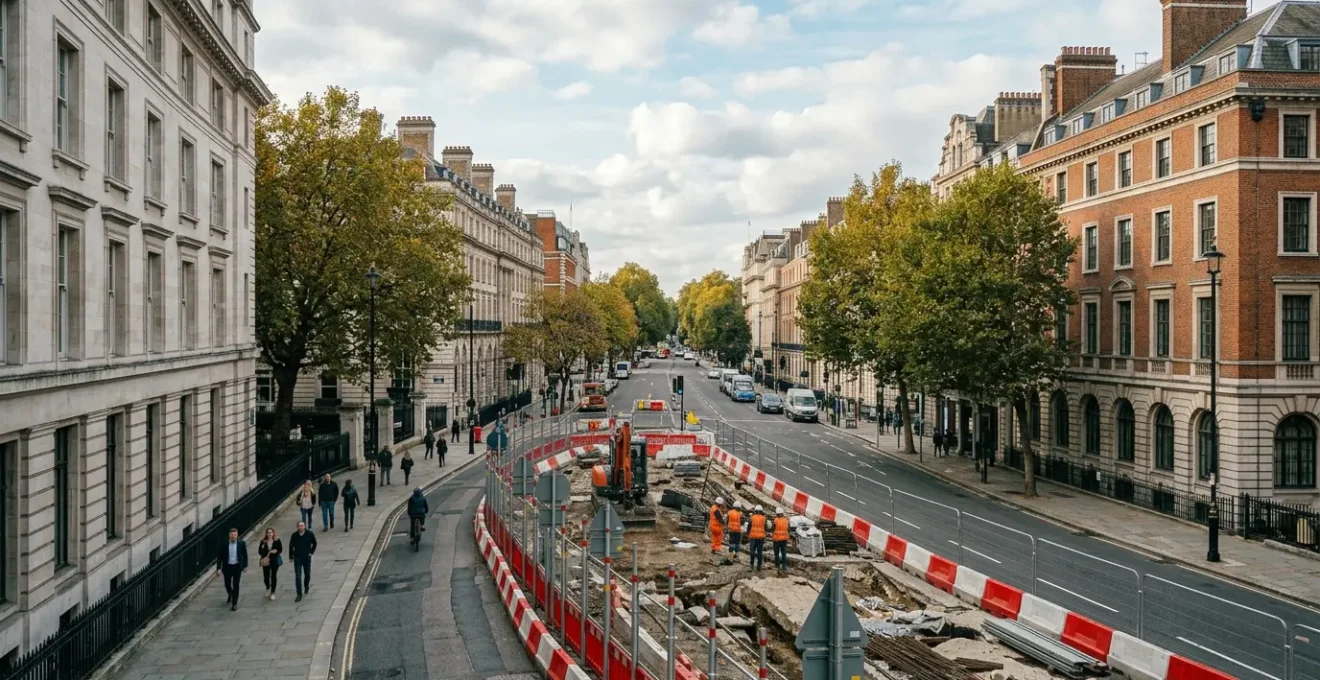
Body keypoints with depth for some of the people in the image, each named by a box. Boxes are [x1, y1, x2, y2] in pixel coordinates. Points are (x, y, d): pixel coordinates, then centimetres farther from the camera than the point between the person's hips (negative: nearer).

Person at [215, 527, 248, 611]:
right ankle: (230, 595, 48)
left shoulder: (241, 543, -8)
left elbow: (245, 555, 3)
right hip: (227, 567, 1)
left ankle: (234, 604, 8)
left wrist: (245, 566, 5)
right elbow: (219, 556, -5)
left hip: (237, 567, -1)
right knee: (227, 584, 15)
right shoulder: (224, 544, -10)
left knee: (235, 585, -1)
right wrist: (218, 568, -10)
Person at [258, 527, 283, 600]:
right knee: (266, 577, 3)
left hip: (275, 560, -1)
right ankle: (268, 589, 35)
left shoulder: (277, 541, -5)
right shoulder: (263, 541, -2)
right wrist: (265, 556, -15)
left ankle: (272, 593, 15)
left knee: (274, 576, 3)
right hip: (266, 561, 1)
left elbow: (280, 550, -1)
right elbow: (260, 551, 1)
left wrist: (275, 551, -21)